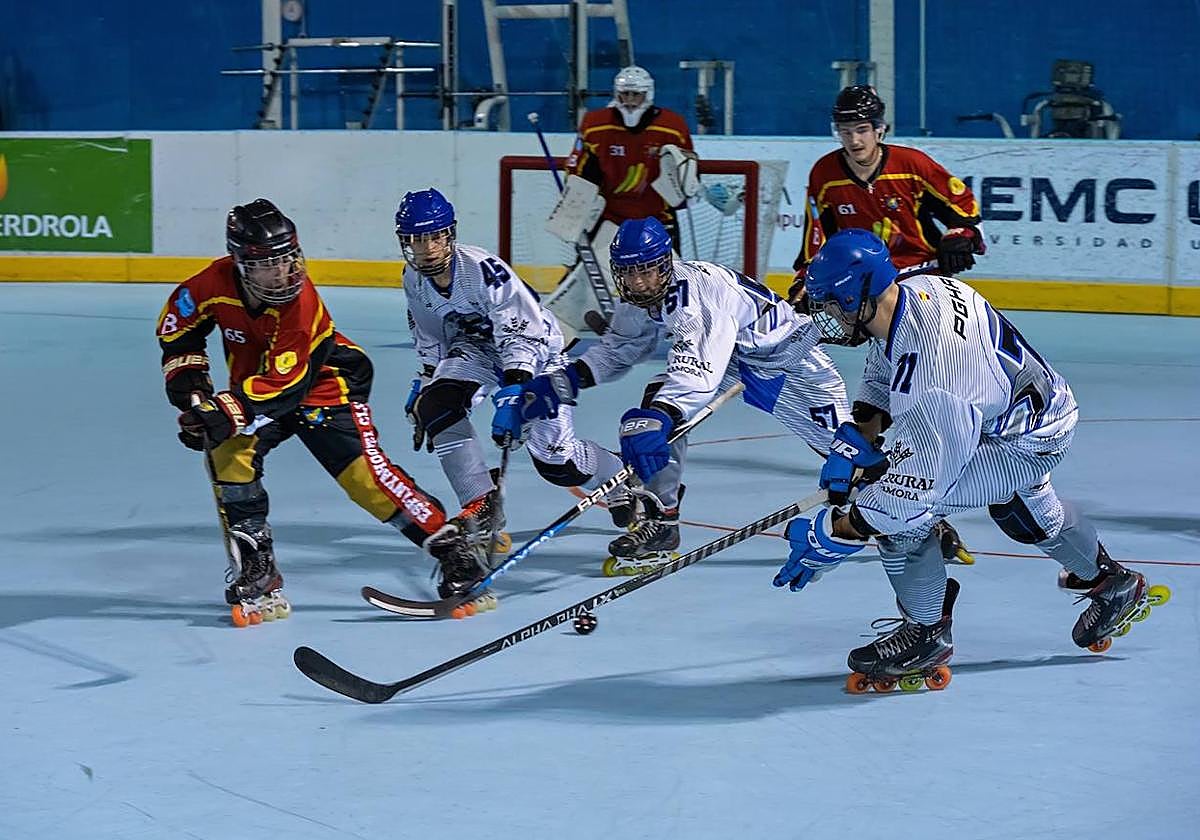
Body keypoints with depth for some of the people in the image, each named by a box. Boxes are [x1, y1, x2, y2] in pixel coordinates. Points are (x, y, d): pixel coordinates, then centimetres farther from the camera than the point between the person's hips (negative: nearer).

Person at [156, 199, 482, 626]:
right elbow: (176, 323, 3)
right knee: (228, 452, -20)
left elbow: (285, 383, -34)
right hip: (254, 387, 4)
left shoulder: (300, 302, -31)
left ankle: (450, 545, -13)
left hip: (323, 382, -4)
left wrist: (226, 413, -42)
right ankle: (257, 574, -11)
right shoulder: (216, 283, -19)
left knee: (362, 470, -19)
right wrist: (187, 375, -7)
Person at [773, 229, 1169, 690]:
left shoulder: (931, 392, -40)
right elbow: (882, 373, 6)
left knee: (904, 501, -20)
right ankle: (1111, 584, 62)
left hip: (1029, 441, -10)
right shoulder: (915, 288, -14)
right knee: (1020, 503, 38)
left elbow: (913, 488, -36)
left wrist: (829, 536, -30)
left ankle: (926, 635, 2)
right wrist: (856, 438, -5)